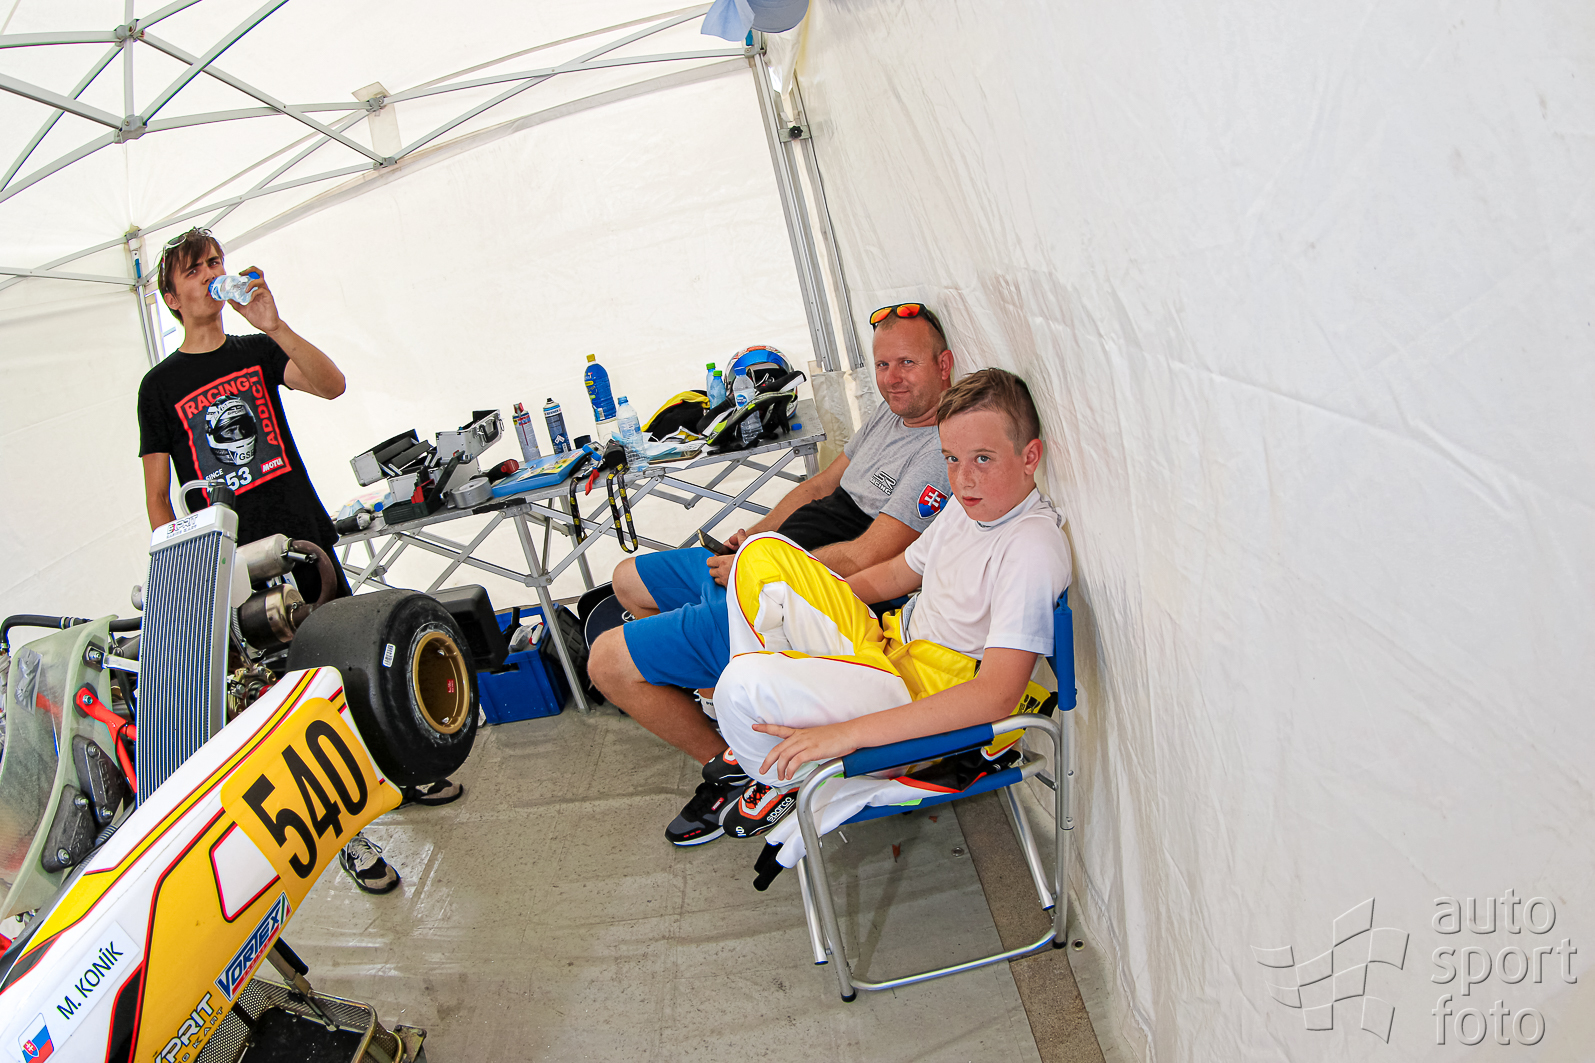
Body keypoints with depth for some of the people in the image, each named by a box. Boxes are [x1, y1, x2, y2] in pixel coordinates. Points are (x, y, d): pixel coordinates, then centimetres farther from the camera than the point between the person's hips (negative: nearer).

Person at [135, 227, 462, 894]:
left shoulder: (258, 351, 11)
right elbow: (157, 497, 4)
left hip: (308, 542, 3)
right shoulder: (161, 385, 6)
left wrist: (274, 325, -21)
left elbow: (332, 385, -10)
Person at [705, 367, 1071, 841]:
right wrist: (807, 598, 16)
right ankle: (767, 738, 12)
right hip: (884, 648, 9)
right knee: (763, 553, 5)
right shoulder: (970, 507, 6)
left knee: (745, 683, -30)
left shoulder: (1033, 547, -24)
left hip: (933, 699, -9)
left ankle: (788, 782, 7)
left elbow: (997, 695, -32)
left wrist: (848, 733, -35)